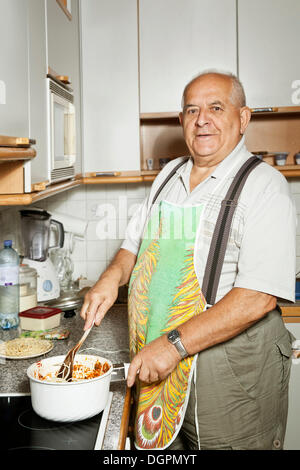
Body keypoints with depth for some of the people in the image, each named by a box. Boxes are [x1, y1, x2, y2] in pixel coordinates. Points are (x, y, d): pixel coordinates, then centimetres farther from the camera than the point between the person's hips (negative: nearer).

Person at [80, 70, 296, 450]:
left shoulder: (264, 185, -13)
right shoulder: (169, 176, 8)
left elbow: (259, 297, -22)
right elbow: (135, 243, 20)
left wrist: (174, 344, -26)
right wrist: (113, 276, -2)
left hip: (232, 373, -6)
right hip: (158, 362, 6)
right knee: (161, 446, 18)